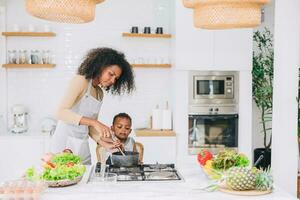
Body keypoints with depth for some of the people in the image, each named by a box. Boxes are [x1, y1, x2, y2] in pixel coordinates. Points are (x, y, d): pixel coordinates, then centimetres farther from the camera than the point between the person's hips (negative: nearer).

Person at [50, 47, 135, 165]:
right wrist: (94, 122, -26)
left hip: (83, 147, 7)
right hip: (65, 143, -7)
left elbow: (91, 128, 12)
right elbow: (61, 112, -19)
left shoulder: (100, 93, 12)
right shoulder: (81, 80, -8)